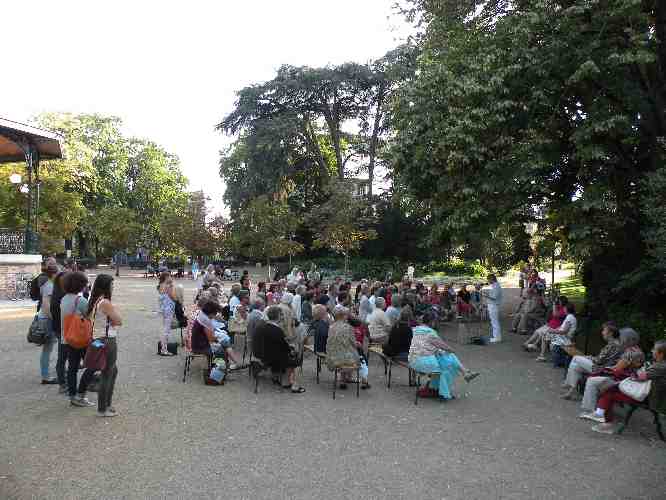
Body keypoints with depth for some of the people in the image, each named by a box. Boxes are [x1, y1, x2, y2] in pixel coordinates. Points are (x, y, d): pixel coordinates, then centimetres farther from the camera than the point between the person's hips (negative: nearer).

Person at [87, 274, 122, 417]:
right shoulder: (105, 302, -20)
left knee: (113, 371, 22)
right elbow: (119, 321, -16)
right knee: (107, 374, 3)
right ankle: (102, 409, 13)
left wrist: (110, 321, 0)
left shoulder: (94, 301, 8)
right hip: (107, 341, -10)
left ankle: (107, 404, 32)